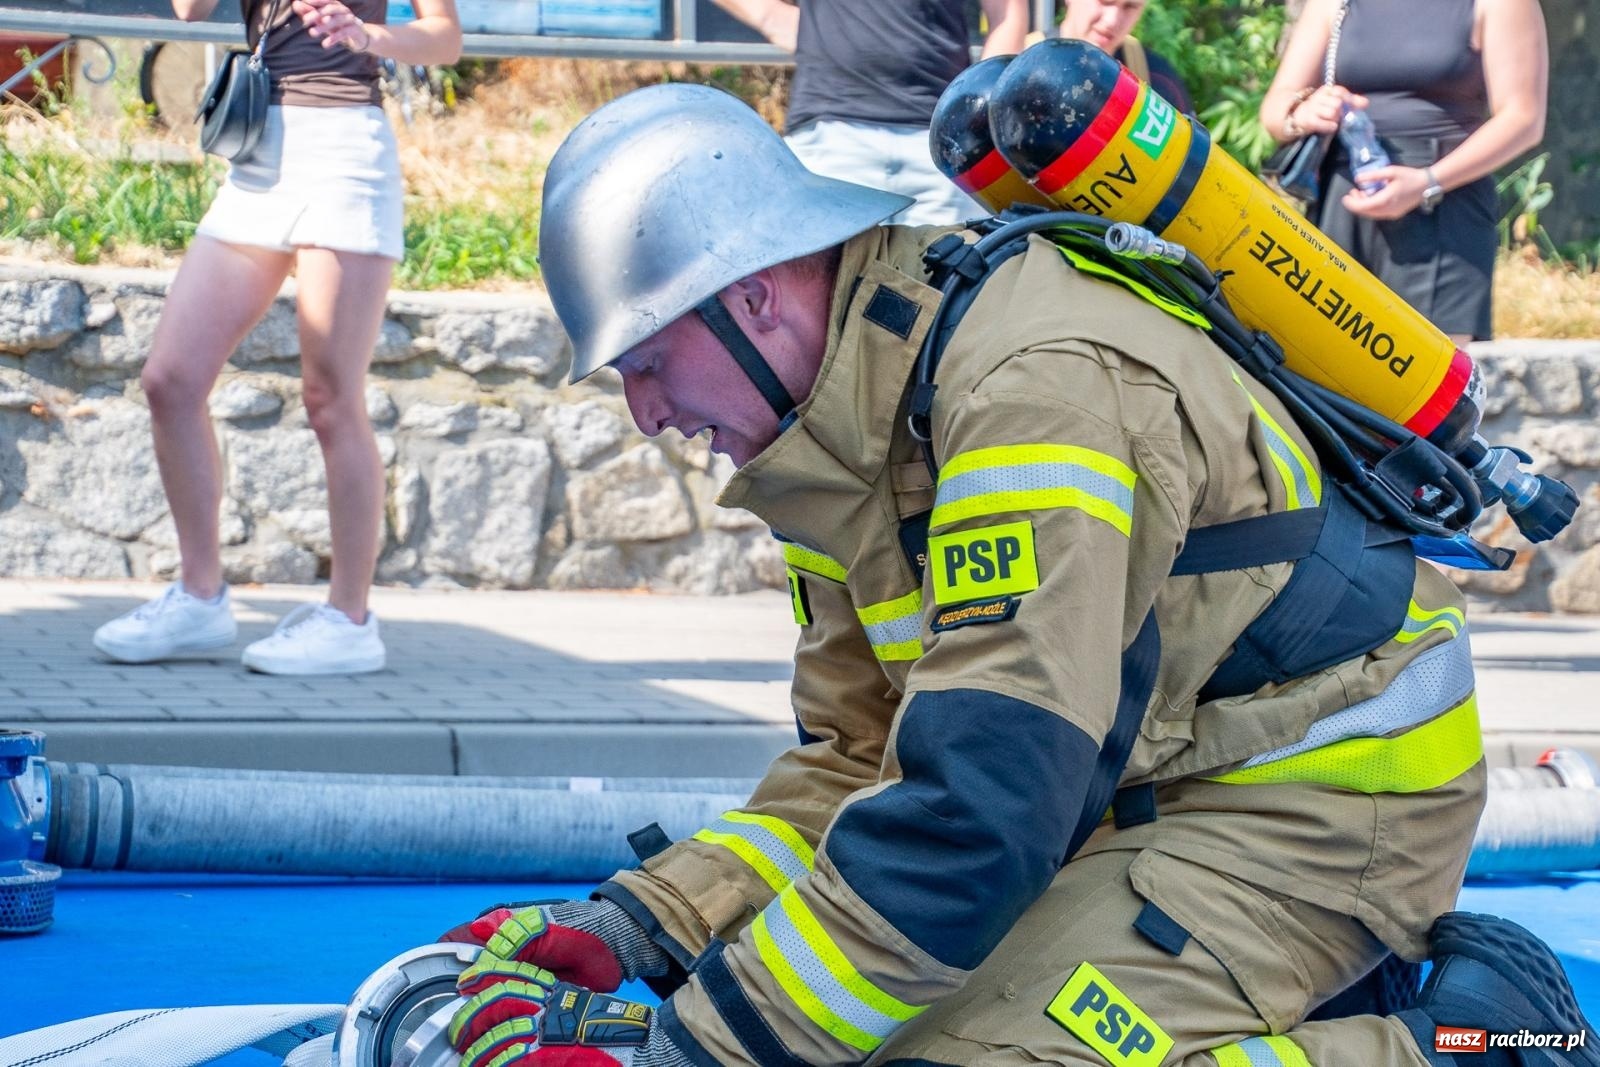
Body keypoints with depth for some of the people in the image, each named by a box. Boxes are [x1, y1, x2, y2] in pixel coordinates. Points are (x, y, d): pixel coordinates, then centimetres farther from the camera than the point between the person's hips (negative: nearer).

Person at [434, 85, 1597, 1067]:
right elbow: (860, 761, 9)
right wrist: (629, 927, -5)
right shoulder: (844, 426, 5)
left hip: (1324, 797, -10)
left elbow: (977, 815, -31)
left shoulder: (1037, 389, -26)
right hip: (1155, 787, 10)